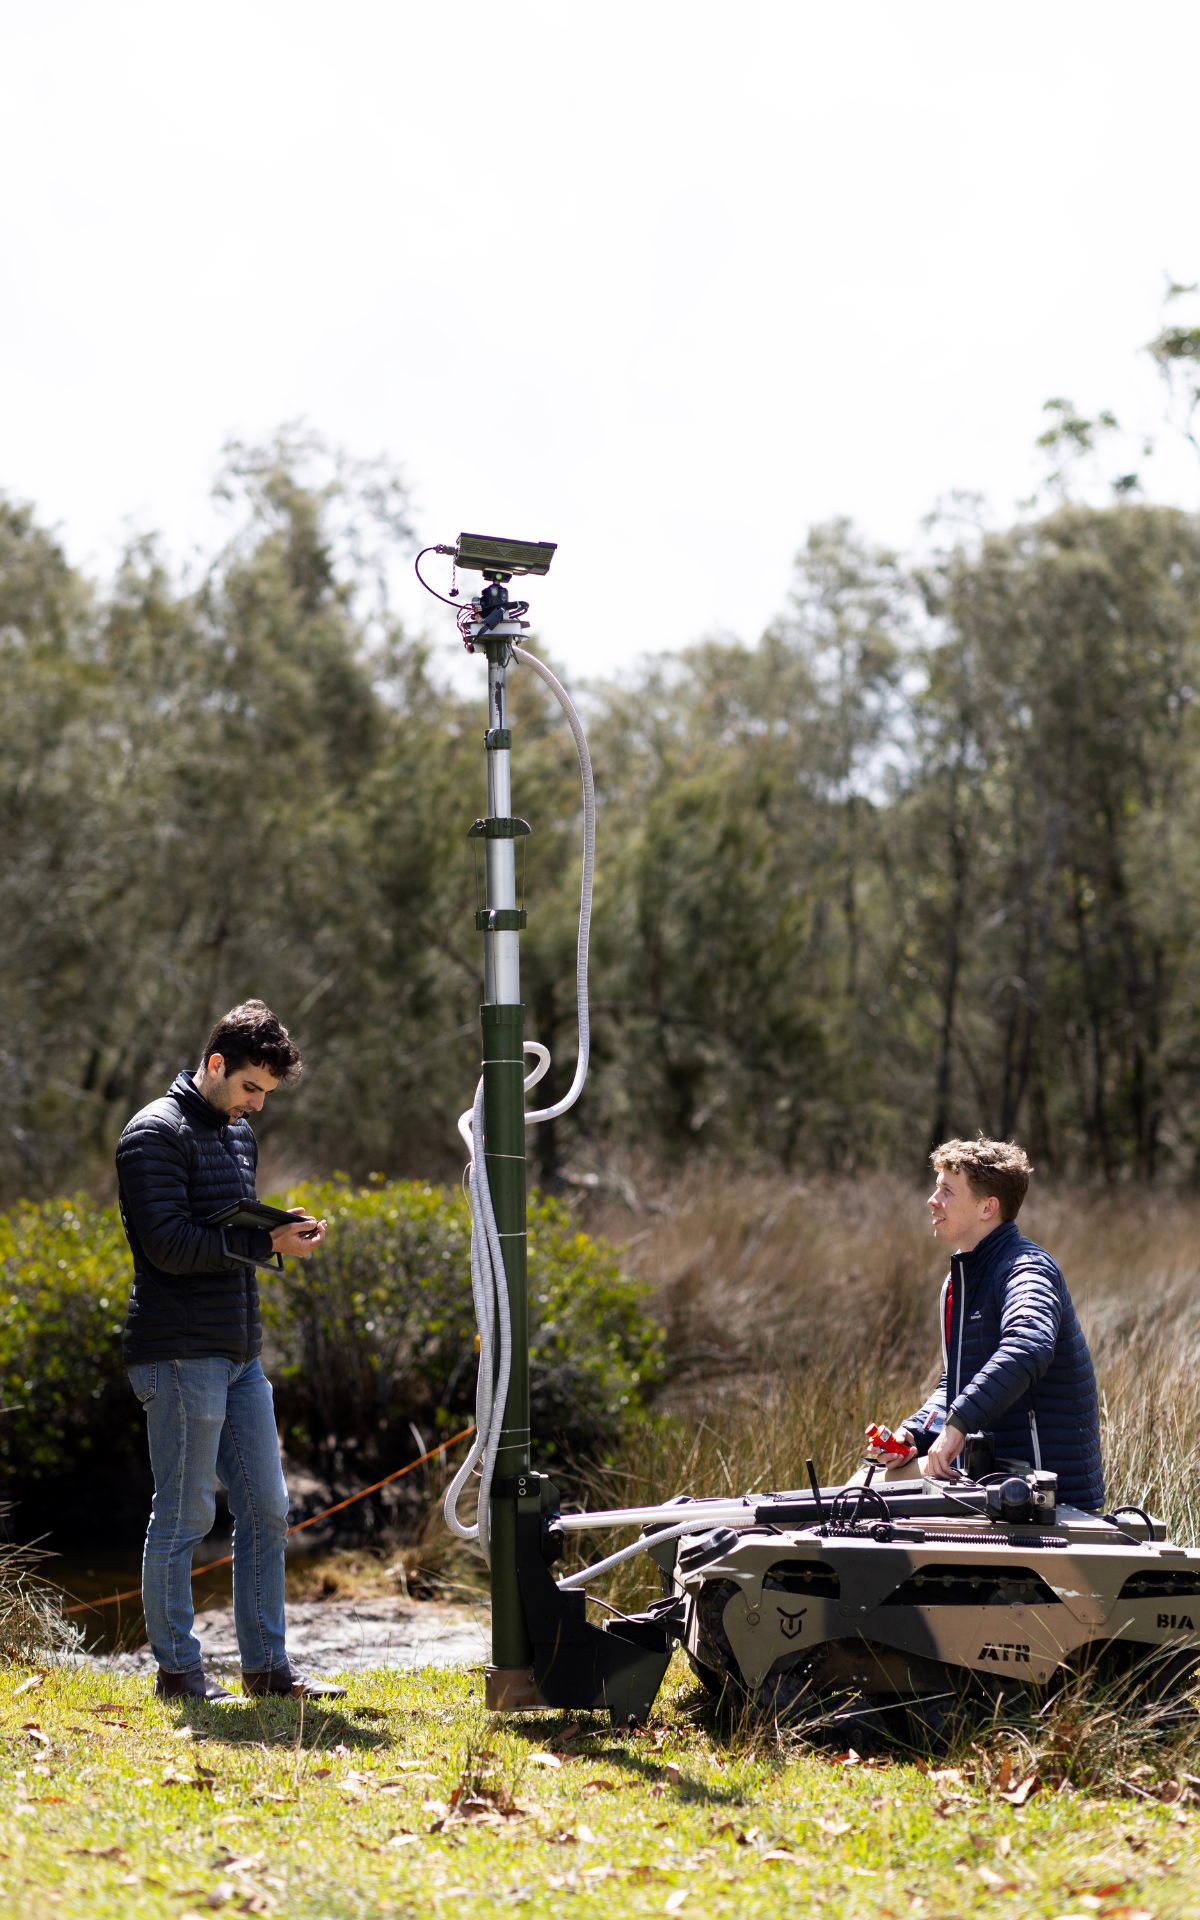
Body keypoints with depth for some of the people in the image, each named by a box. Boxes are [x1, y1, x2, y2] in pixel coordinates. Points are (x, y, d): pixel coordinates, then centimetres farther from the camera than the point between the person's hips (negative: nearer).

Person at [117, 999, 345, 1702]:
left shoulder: (240, 1135, 18)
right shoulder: (157, 1133, -9)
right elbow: (169, 1243, -18)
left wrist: (281, 1228, 5)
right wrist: (266, 1242, -20)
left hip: (240, 1354, 9)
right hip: (181, 1354, -9)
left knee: (266, 1510, 9)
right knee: (184, 1514, -3)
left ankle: (267, 1663, 16)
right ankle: (177, 1668, 5)